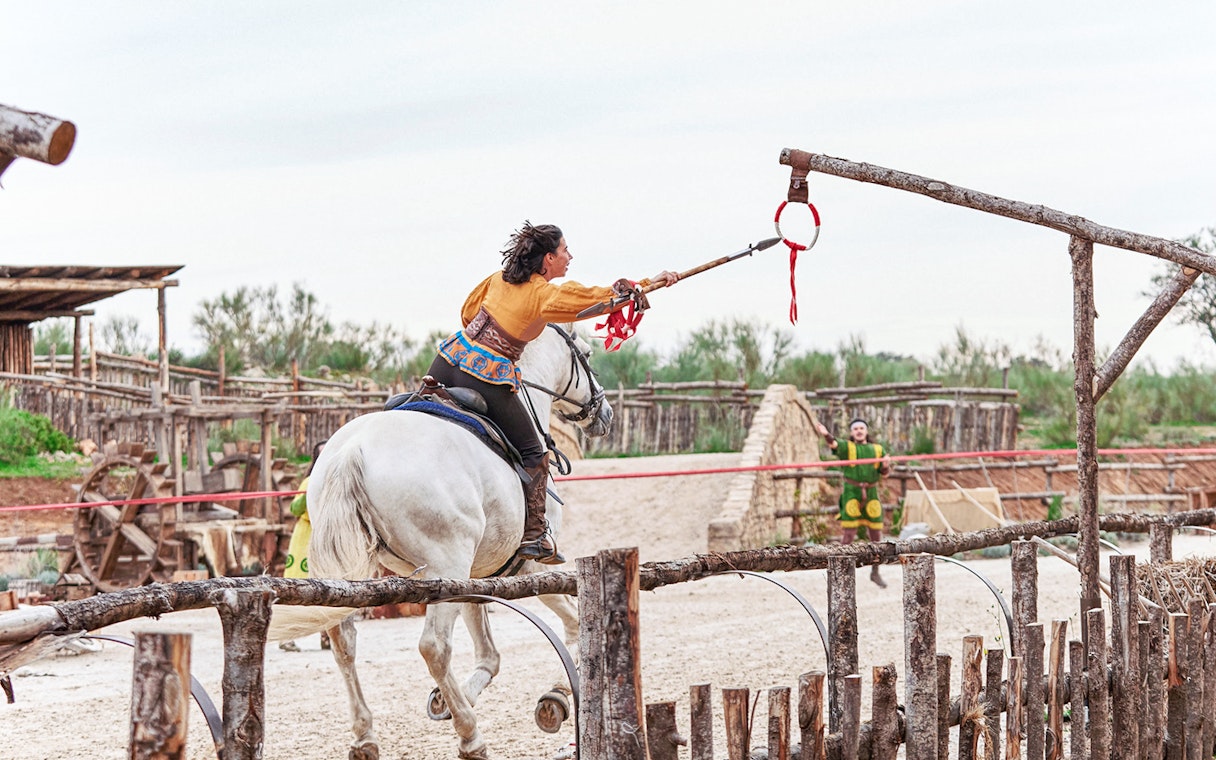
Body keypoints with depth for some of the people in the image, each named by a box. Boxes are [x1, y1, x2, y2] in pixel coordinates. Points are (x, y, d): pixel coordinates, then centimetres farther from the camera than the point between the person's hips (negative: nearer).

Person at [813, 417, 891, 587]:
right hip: (851, 494, -3)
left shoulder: (877, 449, 14)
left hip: (871, 495, 3)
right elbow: (833, 444, -19)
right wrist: (826, 435, -41)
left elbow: (885, 474, 16)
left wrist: (886, 465, -7)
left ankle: (875, 572, 22)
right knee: (849, 534, -8)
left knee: (876, 534, 6)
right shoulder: (847, 447, 3)